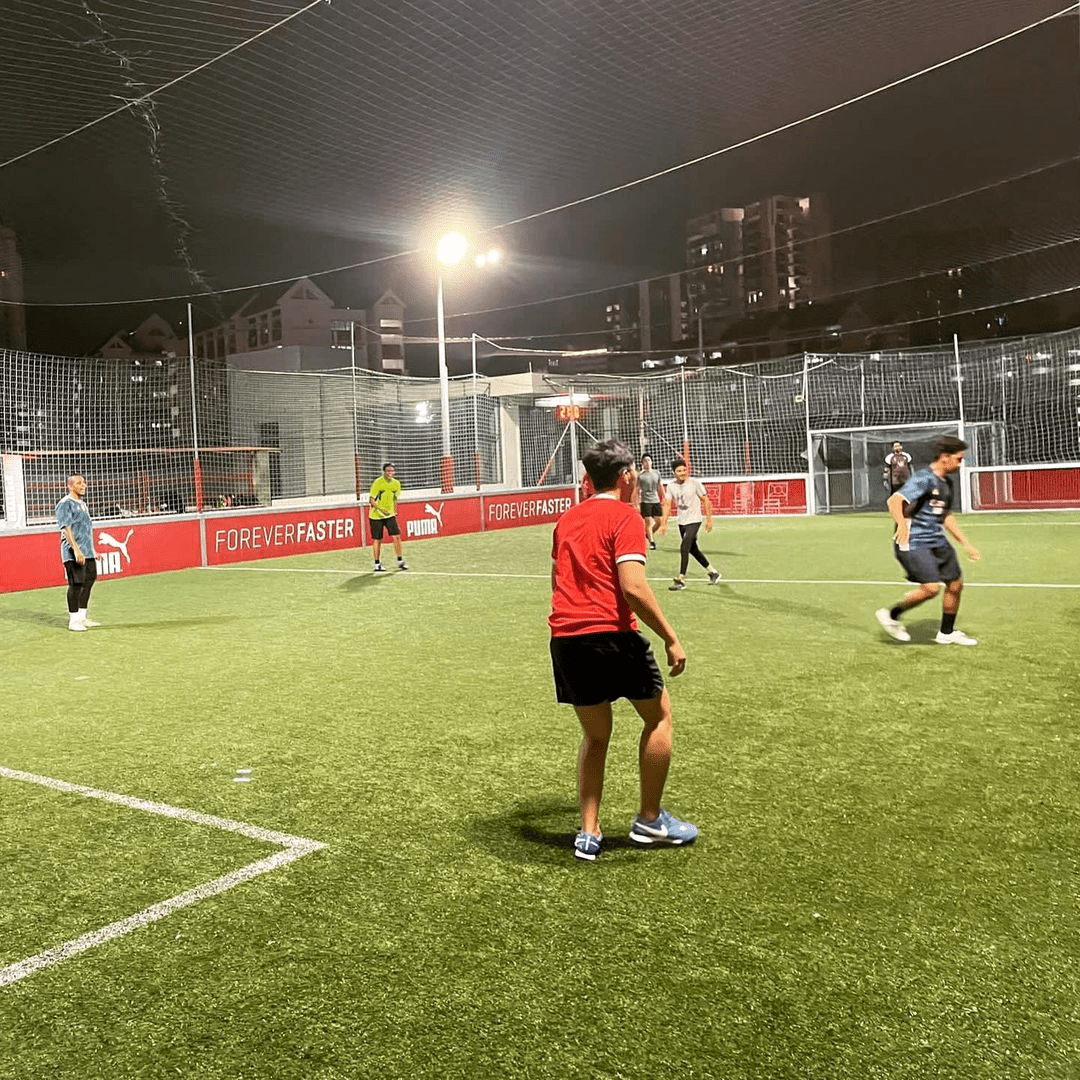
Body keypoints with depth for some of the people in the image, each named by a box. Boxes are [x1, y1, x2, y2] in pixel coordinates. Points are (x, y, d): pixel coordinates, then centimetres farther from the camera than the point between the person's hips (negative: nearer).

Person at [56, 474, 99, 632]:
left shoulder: (82, 503, 20)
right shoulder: (65, 504, -8)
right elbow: (66, 528, -18)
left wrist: (93, 550, 25)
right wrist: (76, 549, -27)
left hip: (87, 552, 9)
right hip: (73, 553, -9)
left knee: (88, 581, 11)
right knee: (76, 584, -8)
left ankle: (82, 617, 20)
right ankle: (73, 620, -2)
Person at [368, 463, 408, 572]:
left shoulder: (396, 483, 3)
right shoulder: (378, 483, -13)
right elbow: (371, 499, -12)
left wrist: (394, 512, 16)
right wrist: (381, 509, -26)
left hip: (390, 515, 4)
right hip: (376, 515, -4)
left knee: (396, 536, -6)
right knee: (377, 540, 3)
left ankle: (400, 561, 6)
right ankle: (377, 564, 15)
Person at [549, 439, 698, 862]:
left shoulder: (567, 519, 16)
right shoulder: (625, 517, -6)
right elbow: (633, 587, -17)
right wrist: (670, 638, -11)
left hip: (564, 637, 7)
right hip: (612, 635, -7)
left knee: (595, 735, 19)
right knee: (658, 716, 14)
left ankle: (589, 833, 17)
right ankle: (649, 820, 19)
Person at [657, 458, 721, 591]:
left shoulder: (695, 482, -10)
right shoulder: (671, 486, 2)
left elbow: (705, 500, -4)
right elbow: (667, 505, 5)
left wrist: (709, 519, -4)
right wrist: (663, 524, 0)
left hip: (694, 520, -6)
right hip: (681, 521, 6)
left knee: (684, 548, -17)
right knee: (693, 549, 15)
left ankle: (681, 580, -13)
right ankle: (713, 572, 32)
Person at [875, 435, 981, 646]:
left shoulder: (946, 483, 15)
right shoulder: (924, 479, -15)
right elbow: (894, 500, -28)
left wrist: (965, 544, 26)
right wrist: (902, 524, -45)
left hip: (937, 541, 10)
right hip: (913, 543, -9)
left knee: (956, 583, 11)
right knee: (931, 587, -19)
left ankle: (947, 633, 28)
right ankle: (891, 615, 2)